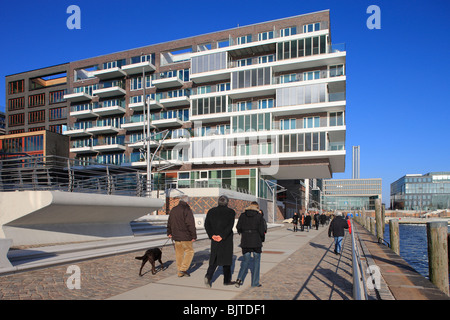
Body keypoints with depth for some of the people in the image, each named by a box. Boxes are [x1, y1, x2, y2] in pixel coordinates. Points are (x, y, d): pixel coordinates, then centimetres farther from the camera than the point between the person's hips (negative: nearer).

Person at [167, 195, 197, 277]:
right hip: (185, 236, -7)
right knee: (190, 251, 7)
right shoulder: (187, 210, -13)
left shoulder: (173, 210, 11)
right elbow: (191, 224, -17)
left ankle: (180, 272, 19)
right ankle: (183, 269, 0)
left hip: (175, 236, 7)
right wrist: (194, 236, -12)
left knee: (179, 253, 13)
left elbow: (169, 223, 21)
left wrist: (169, 233, 33)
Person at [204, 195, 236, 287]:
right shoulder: (231, 212, -6)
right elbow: (230, 226, -16)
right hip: (227, 240, -3)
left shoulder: (211, 211, 4)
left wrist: (212, 235, -7)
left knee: (215, 258, 12)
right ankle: (227, 280, 20)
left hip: (215, 239, 3)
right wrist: (222, 236, -17)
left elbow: (206, 224, -3)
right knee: (226, 258, 10)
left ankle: (208, 276, -9)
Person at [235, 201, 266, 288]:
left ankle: (239, 278, -3)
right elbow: (262, 230, -8)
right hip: (256, 241, -2)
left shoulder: (243, 215, 3)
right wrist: (262, 239, 9)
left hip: (245, 242, 3)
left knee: (246, 260, 14)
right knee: (256, 261, 11)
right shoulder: (259, 216, -4)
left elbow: (238, 227, -2)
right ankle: (255, 282, 15)